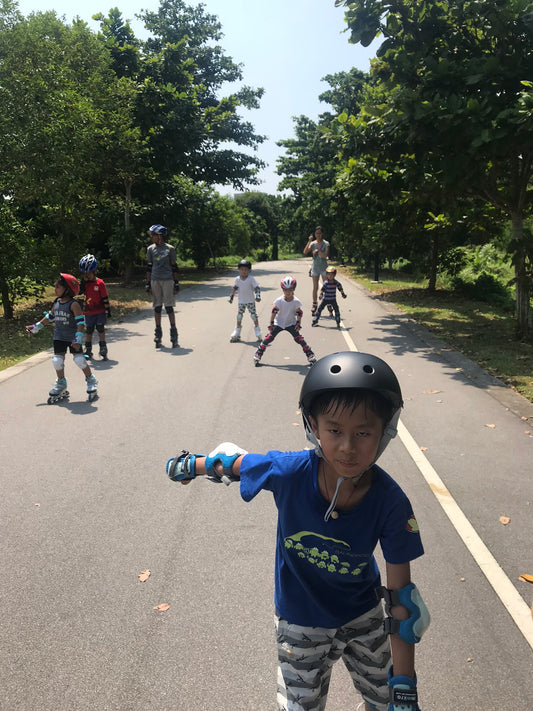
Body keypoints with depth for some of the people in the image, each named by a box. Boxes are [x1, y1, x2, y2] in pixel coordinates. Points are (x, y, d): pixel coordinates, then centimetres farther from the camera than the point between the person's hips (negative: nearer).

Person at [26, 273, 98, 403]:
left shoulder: (73, 304, -15)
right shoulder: (56, 303, 6)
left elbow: (80, 322, -18)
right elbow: (49, 317, 21)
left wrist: (78, 338, -25)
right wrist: (37, 326, 24)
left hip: (72, 338, -6)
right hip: (59, 337, 6)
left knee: (80, 360, -6)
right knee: (57, 360, 6)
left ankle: (91, 382, 11)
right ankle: (61, 385, 22)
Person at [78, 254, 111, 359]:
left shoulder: (100, 283, -9)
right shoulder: (84, 283, 2)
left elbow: (105, 297, -7)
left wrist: (108, 310, -6)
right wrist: (82, 282, -15)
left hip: (100, 311, -4)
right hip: (88, 312, 4)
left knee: (100, 329, 1)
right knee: (88, 331, 10)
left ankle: (103, 350, 10)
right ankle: (88, 351, 21)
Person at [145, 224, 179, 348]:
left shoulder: (170, 249, 2)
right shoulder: (150, 249, 9)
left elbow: (174, 267, 4)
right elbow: (148, 267, 11)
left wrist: (176, 284, 0)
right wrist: (148, 284, 7)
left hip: (168, 280, -3)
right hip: (155, 280, 3)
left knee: (169, 307, -4)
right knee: (157, 307, 5)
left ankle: (174, 335, 4)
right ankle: (158, 335, 13)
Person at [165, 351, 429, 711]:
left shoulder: (390, 503, -29)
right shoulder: (289, 472, -33)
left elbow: (403, 600, -20)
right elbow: (233, 461, -11)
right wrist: (190, 465, 7)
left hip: (363, 616, 2)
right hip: (300, 621, -1)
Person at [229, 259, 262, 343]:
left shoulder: (251, 279, -13)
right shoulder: (237, 279, -3)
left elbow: (257, 287, -14)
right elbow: (235, 288, 12)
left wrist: (258, 295, -29)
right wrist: (232, 296, 13)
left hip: (250, 301, -3)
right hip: (241, 301, 3)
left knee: (254, 316, -1)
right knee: (239, 317, 6)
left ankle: (258, 334, 12)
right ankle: (236, 334, 17)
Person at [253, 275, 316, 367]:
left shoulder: (296, 301, -14)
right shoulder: (279, 300, -16)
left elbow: (299, 313, -4)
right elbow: (274, 312, -9)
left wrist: (298, 323, -11)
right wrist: (271, 324, -10)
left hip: (291, 324, 0)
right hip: (278, 323, 0)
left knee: (299, 338, -11)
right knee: (269, 337, -10)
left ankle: (310, 354, 1)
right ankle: (258, 354, 1)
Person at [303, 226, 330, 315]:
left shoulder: (326, 243, -2)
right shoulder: (313, 243, 3)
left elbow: (326, 255, -14)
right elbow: (305, 252, -13)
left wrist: (317, 252, -16)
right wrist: (309, 241, -19)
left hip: (324, 267, -2)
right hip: (315, 267, 2)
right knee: (315, 287, 5)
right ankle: (314, 304, 15)